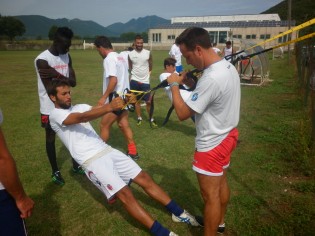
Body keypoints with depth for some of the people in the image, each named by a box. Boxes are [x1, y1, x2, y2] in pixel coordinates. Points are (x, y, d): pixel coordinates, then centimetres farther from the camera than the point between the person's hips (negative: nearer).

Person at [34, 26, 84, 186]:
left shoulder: (66, 56, 2)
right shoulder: (42, 60, -19)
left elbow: (73, 82, -7)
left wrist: (57, 74, -23)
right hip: (50, 107, -6)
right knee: (51, 138, 8)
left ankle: (75, 165, 30)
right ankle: (55, 171, 24)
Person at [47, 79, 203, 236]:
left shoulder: (79, 107, 19)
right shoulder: (55, 115, -3)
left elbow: (98, 109, 4)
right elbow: (82, 118, -22)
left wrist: (123, 102, -15)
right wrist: (110, 107, -38)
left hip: (107, 150, 7)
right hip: (92, 161, -6)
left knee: (143, 177, 2)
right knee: (124, 193, -18)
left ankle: (178, 213, 12)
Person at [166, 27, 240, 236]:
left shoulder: (211, 78, -31)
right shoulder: (228, 67, 0)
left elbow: (183, 113, -25)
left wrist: (174, 85, -13)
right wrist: (190, 83, 4)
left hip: (212, 144, -10)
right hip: (227, 135, 10)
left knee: (210, 194, 6)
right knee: (221, 183, 25)